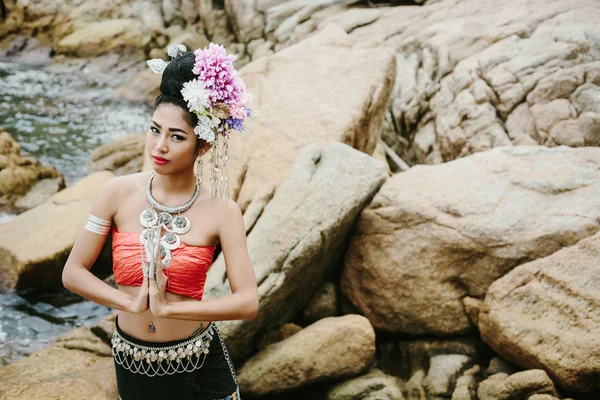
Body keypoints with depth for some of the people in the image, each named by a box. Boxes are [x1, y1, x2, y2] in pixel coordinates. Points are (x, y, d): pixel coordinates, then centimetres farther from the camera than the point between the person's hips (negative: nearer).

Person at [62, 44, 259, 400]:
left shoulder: (222, 211, -16)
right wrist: (132, 303, -18)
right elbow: (73, 272, -6)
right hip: (132, 366, 2)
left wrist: (167, 307, -21)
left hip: (200, 366, -2)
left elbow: (248, 303, -20)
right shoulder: (119, 193, -11)